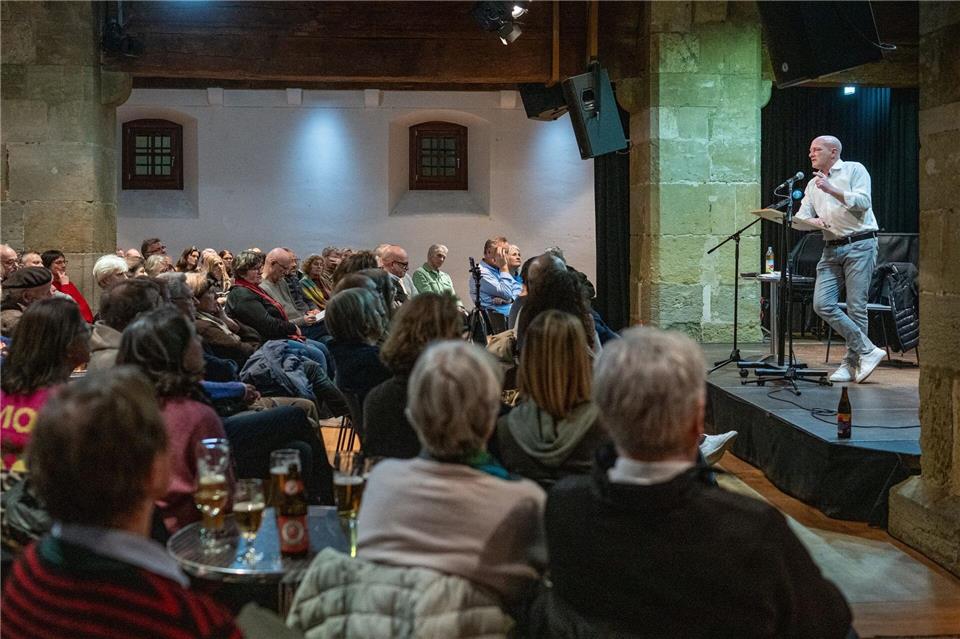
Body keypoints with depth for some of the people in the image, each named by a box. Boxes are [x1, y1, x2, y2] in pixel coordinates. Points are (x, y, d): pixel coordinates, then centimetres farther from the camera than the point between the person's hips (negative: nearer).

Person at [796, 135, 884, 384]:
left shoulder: (854, 170, 3)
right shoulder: (813, 184, 21)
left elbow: (863, 202, -11)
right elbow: (801, 217, 15)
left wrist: (832, 190, -18)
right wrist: (812, 221, -8)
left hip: (859, 244, -6)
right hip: (831, 249, 6)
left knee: (856, 307, -6)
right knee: (822, 304, -9)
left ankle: (851, 364, 4)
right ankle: (867, 351, -2)